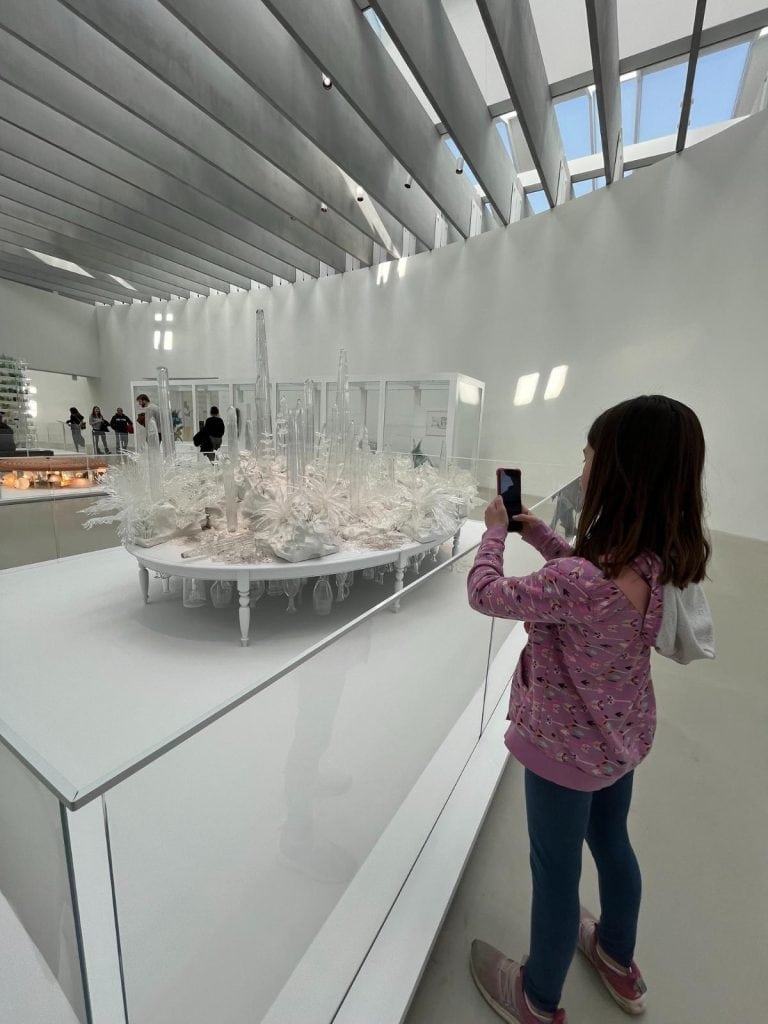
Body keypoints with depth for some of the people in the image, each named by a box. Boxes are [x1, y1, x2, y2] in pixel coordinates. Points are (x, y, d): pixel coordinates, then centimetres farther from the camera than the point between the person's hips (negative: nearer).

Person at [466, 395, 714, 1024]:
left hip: (565, 745, -7)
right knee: (611, 842, 32)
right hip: (622, 735, 7)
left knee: (556, 873, 20)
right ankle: (618, 962, 63)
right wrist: (538, 532, 5)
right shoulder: (665, 557, -12)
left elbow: (485, 594, -24)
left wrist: (496, 530, -8)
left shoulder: (578, 584, -39)